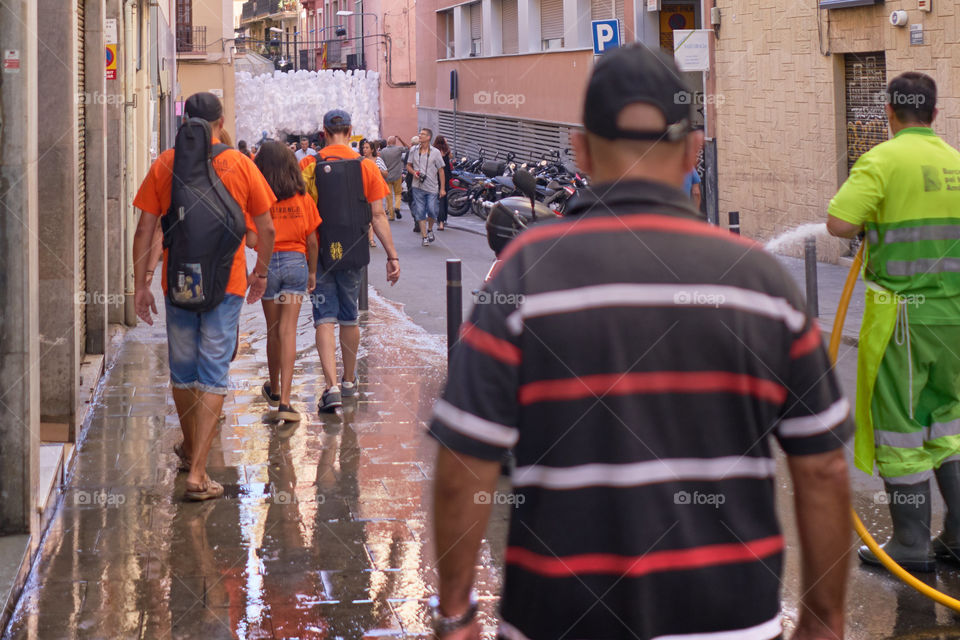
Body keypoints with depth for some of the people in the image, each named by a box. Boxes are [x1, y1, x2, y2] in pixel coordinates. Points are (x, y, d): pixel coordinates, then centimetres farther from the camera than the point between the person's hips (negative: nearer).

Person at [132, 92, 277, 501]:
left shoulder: (164, 165, -2)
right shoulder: (240, 165, -4)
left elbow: (145, 229, -1)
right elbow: (266, 228, 1)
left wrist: (140, 284, 6)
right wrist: (261, 272, 17)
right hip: (226, 283, -2)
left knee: (182, 370, 19)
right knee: (213, 375, 0)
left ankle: (190, 449, 38)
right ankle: (197, 471, -8)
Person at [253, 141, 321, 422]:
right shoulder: (303, 198, -1)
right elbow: (312, 241, 3)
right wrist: (312, 272, 15)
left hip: (268, 263, -1)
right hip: (296, 262, 1)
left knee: (273, 330, 15)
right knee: (288, 330, -3)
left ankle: (274, 389, 34)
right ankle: (284, 400, -12)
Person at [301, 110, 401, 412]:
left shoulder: (309, 166, -5)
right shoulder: (367, 166, -3)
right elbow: (378, 215, -5)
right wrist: (392, 255, -1)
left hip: (319, 252, -1)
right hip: (352, 251, 1)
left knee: (324, 319, -1)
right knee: (350, 318, 16)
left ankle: (331, 386, -14)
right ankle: (349, 381, 30)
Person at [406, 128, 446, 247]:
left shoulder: (435, 152, -1)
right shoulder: (413, 151, 5)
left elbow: (440, 170, 2)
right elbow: (408, 165, 15)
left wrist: (442, 188, -1)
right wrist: (414, 173, -8)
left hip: (432, 187, -1)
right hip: (418, 187, 1)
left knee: (432, 211, -7)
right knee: (420, 212, -1)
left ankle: (430, 230, 21)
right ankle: (424, 236, 5)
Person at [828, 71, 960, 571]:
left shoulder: (883, 159, -11)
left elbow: (838, 223, -21)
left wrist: (870, 226, 0)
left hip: (903, 313, -6)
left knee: (899, 426, 4)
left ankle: (912, 544, 10)